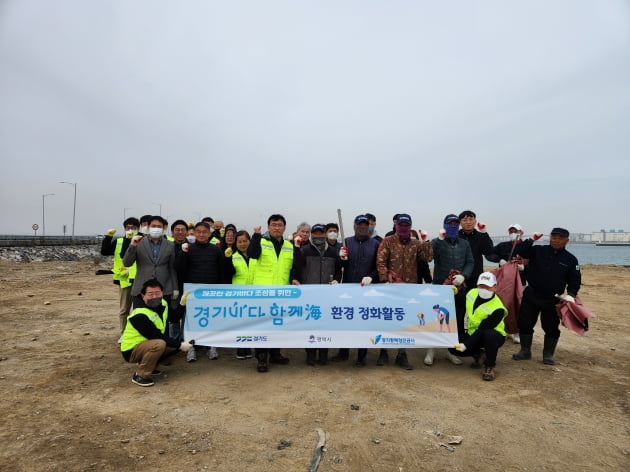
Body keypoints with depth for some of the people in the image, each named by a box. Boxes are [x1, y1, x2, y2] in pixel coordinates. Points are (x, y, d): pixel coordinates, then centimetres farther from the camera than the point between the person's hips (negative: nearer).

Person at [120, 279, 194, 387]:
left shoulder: (163, 304, -3)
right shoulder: (140, 315, -28)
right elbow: (157, 337, -28)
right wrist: (180, 345, -25)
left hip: (148, 343, 9)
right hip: (131, 350, -9)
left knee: (177, 343, -1)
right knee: (159, 344, -35)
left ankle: (150, 366, 12)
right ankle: (139, 375, -15)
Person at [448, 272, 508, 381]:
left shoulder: (497, 309, -27)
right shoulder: (472, 293, -8)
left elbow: (482, 330, -28)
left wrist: (466, 345, -31)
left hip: (495, 336, -5)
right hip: (472, 333, 6)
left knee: (488, 334, -40)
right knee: (453, 349, -13)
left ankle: (489, 366, -14)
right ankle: (477, 353, 18)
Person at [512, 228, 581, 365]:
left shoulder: (570, 259, 0)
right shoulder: (538, 251, -1)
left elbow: (575, 280, 2)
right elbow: (520, 251, -12)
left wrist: (571, 294, -13)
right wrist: (531, 240, -18)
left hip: (553, 299, 0)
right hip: (531, 295, 0)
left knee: (551, 327, 7)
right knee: (524, 323, 4)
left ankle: (548, 354, 24)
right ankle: (525, 351, 19)